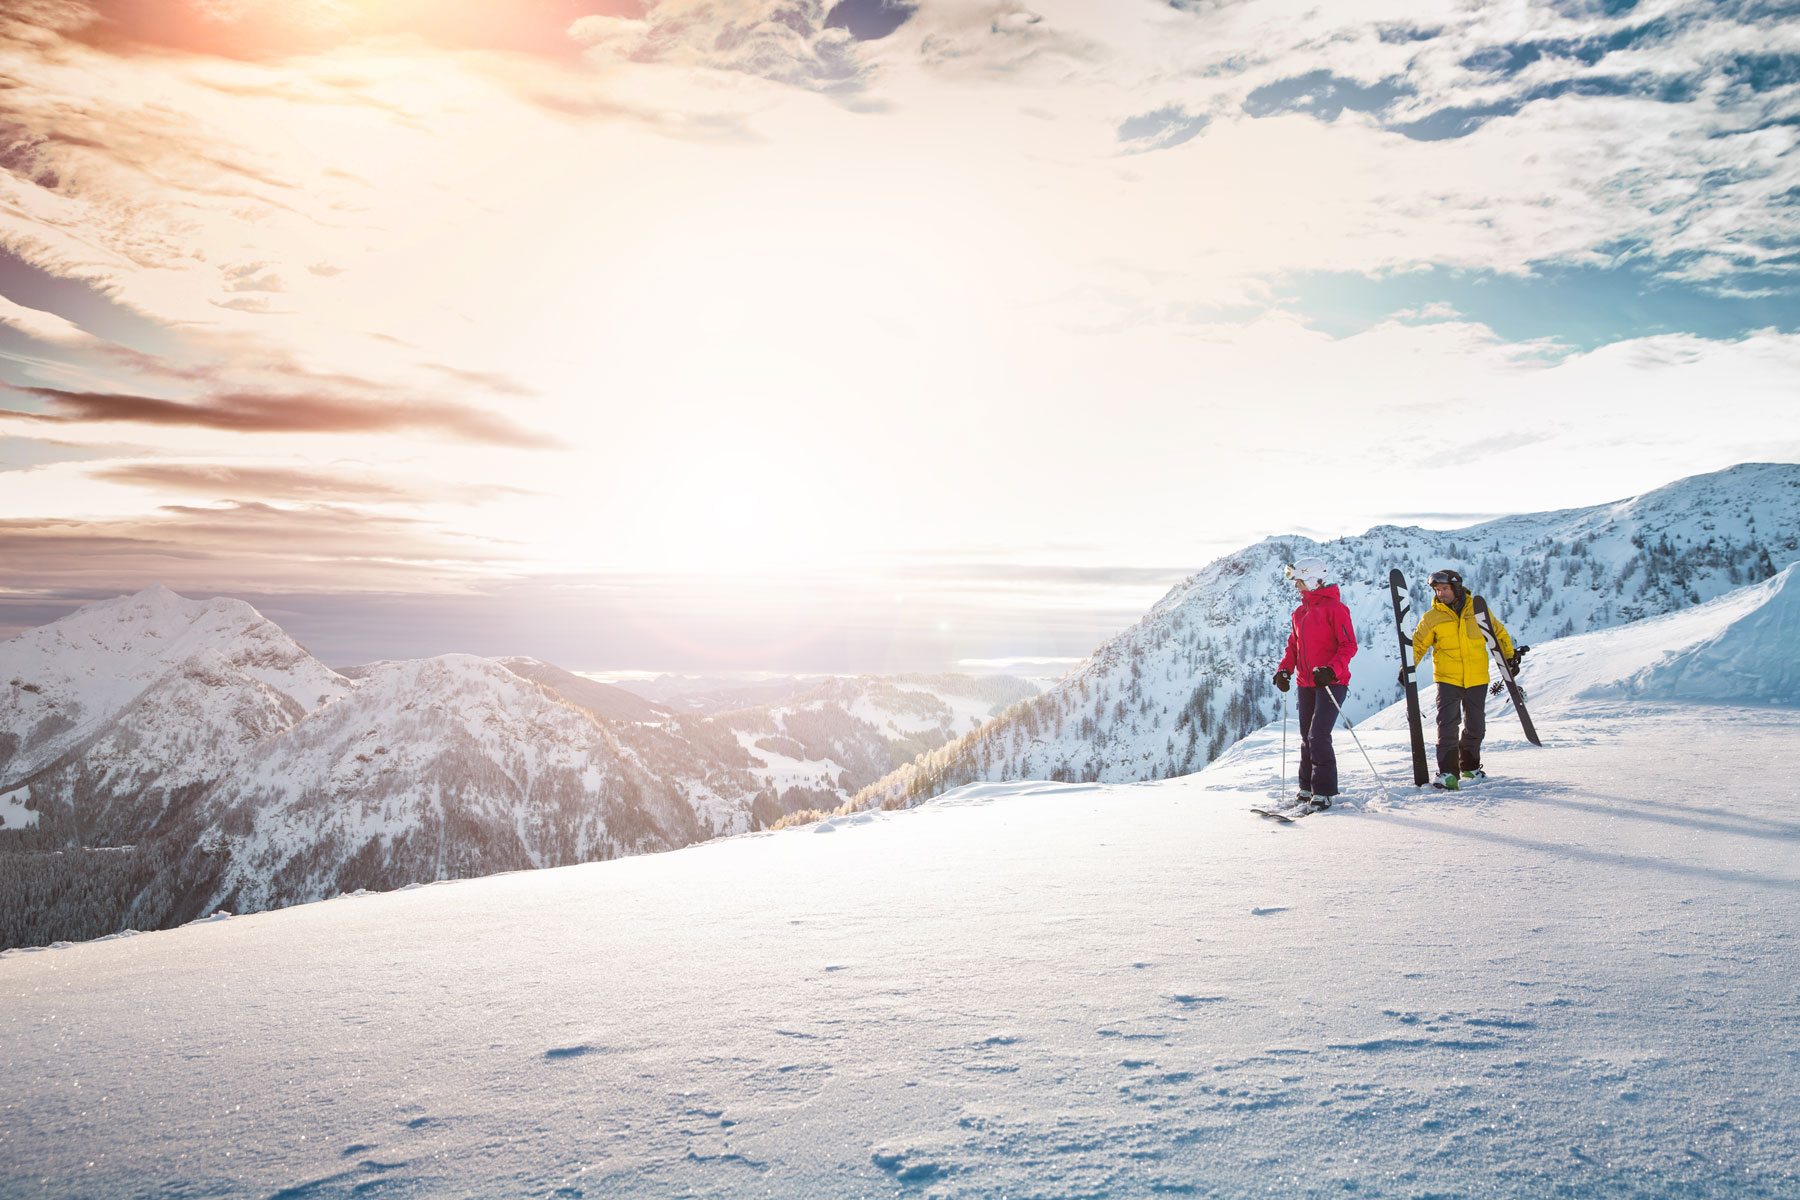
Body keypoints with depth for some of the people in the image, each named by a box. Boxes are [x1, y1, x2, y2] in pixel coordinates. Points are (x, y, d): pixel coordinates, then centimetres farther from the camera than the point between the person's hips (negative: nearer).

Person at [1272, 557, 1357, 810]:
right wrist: (1284, 670, 3)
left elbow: (1349, 645, -13)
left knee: (1318, 737, -13)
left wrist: (1331, 670, -25)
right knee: (1307, 738, 11)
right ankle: (1307, 788, 20)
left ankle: (1323, 793, -5)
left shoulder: (1334, 607, -9)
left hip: (1331, 682, -7)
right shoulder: (1299, 613, 15)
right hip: (1306, 683, 7)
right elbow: (1293, 646, 20)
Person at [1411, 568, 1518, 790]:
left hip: (1477, 678, 2)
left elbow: (1498, 632, 15)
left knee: (1476, 726, 12)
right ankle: (1447, 773, -12)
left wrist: (1509, 656, 12)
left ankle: (1470, 767, 32)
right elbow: (1417, 644, 3)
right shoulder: (1432, 618, -1)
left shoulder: (1476, 609, 3)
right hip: (1447, 679, -2)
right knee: (1448, 724, -14)